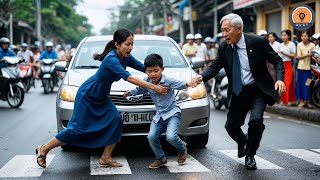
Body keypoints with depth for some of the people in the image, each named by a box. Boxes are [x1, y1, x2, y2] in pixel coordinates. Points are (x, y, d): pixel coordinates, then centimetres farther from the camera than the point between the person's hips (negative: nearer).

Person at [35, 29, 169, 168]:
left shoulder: (126, 58, -5)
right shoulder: (111, 59, -31)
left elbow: (143, 68, 4)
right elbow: (128, 78, -39)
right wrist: (153, 87, -43)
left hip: (102, 97, 8)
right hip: (87, 95, -8)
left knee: (115, 120, -8)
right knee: (78, 128, -5)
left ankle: (106, 158, 2)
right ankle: (43, 149, 11)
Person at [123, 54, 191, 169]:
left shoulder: (168, 81, -16)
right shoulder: (147, 82, 0)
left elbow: (180, 84, -30)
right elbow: (139, 90, 22)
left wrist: (188, 84, -49)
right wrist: (129, 93, 17)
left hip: (172, 113, -5)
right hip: (159, 116, 5)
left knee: (171, 137, -25)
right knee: (151, 137, -13)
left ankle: (182, 148, 12)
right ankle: (161, 159, 12)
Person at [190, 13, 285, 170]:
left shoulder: (258, 42, -15)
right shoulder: (224, 47, -4)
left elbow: (277, 60, -7)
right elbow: (215, 66, 1)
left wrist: (280, 79, -24)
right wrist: (201, 77, -20)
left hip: (258, 90, -4)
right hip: (237, 92, 4)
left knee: (256, 120, -24)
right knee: (231, 126, 8)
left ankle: (250, 155, 3)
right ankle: (243, 141, 45)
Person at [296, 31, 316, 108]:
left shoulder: (312, 45, 7)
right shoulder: (299, 45, 6)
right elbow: (298, 56, 0)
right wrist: (307, 55, -15)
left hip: (309, 67, 0)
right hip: (301, 67, 0)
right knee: (300, 83, 0)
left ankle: (307, 101, 8)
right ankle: (302, 100, 6)